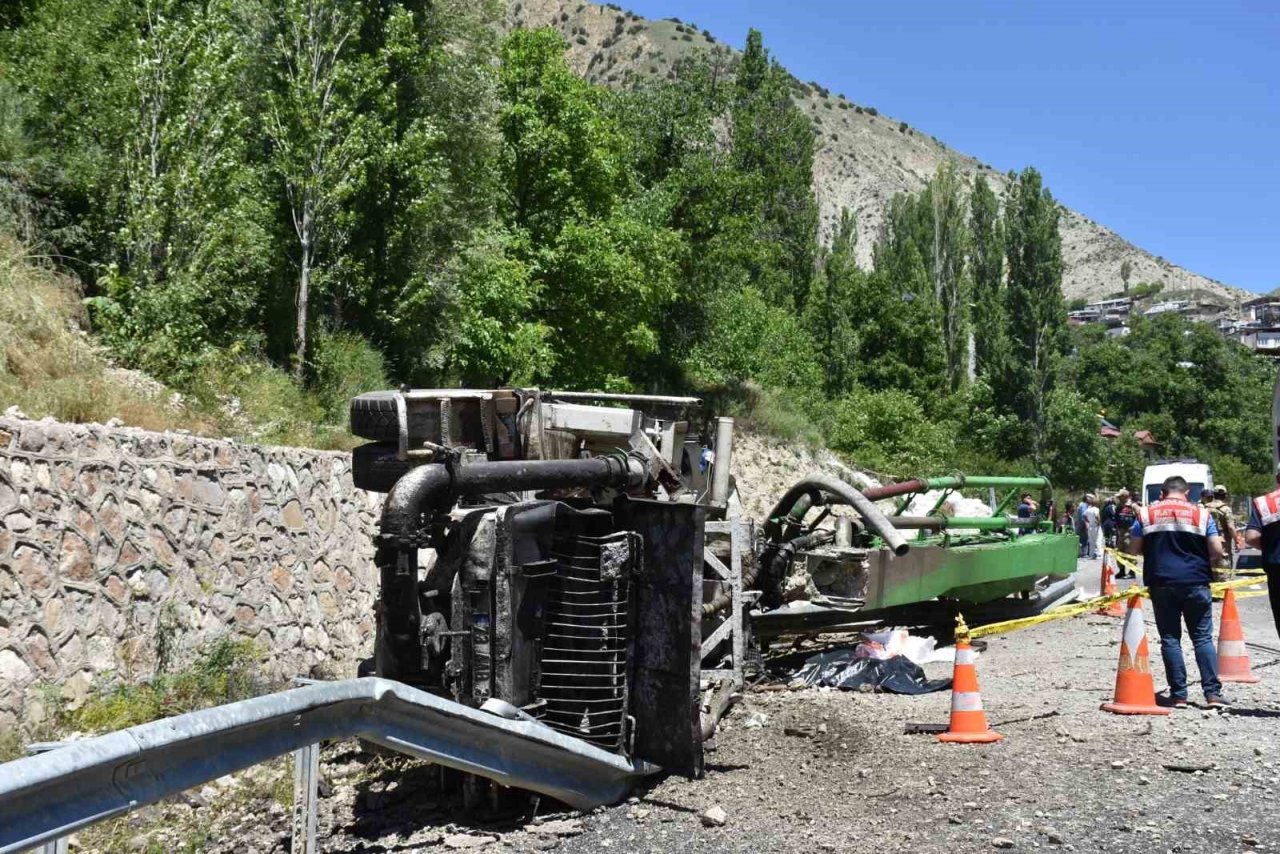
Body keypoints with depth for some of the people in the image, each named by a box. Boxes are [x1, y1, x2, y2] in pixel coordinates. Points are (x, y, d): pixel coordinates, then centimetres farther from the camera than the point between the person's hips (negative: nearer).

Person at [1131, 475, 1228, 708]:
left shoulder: (1146, 514, 4)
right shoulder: (1201, 514, 2)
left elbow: (1134, 549, 5)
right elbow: (1217, 551, -2)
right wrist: (1205, 566, 17)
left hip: (1161, 584, 0)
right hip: (1196, 583, 0)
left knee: (1170, 639, 5)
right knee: (1203, 638, 6)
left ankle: (1178, 695, 4)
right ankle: (1213, 693, 0)